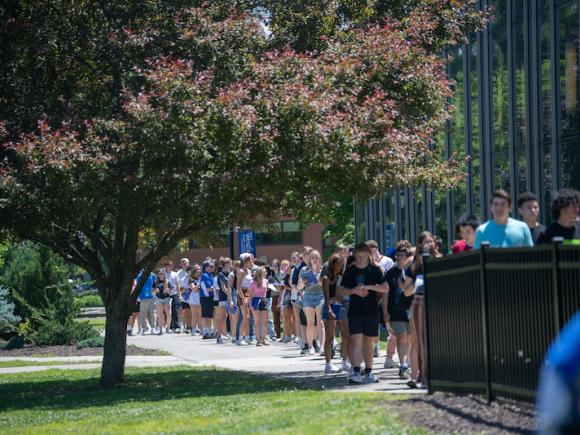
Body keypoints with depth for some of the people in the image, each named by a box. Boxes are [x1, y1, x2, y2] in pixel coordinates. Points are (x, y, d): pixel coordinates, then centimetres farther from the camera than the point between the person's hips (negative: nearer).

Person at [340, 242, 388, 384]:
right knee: (356, 341, -12)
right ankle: (355, 372, -17)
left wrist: (369, 287, -17)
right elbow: (342, 290, 6)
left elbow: (385, 288, -3)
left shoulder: (375, 270, 2)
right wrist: (354, 291, -13)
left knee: (368, 342, 9)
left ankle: (368, 372, 17)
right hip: (355, 311, -1)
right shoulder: (350, 271, 4)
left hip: (371, 310, 1)